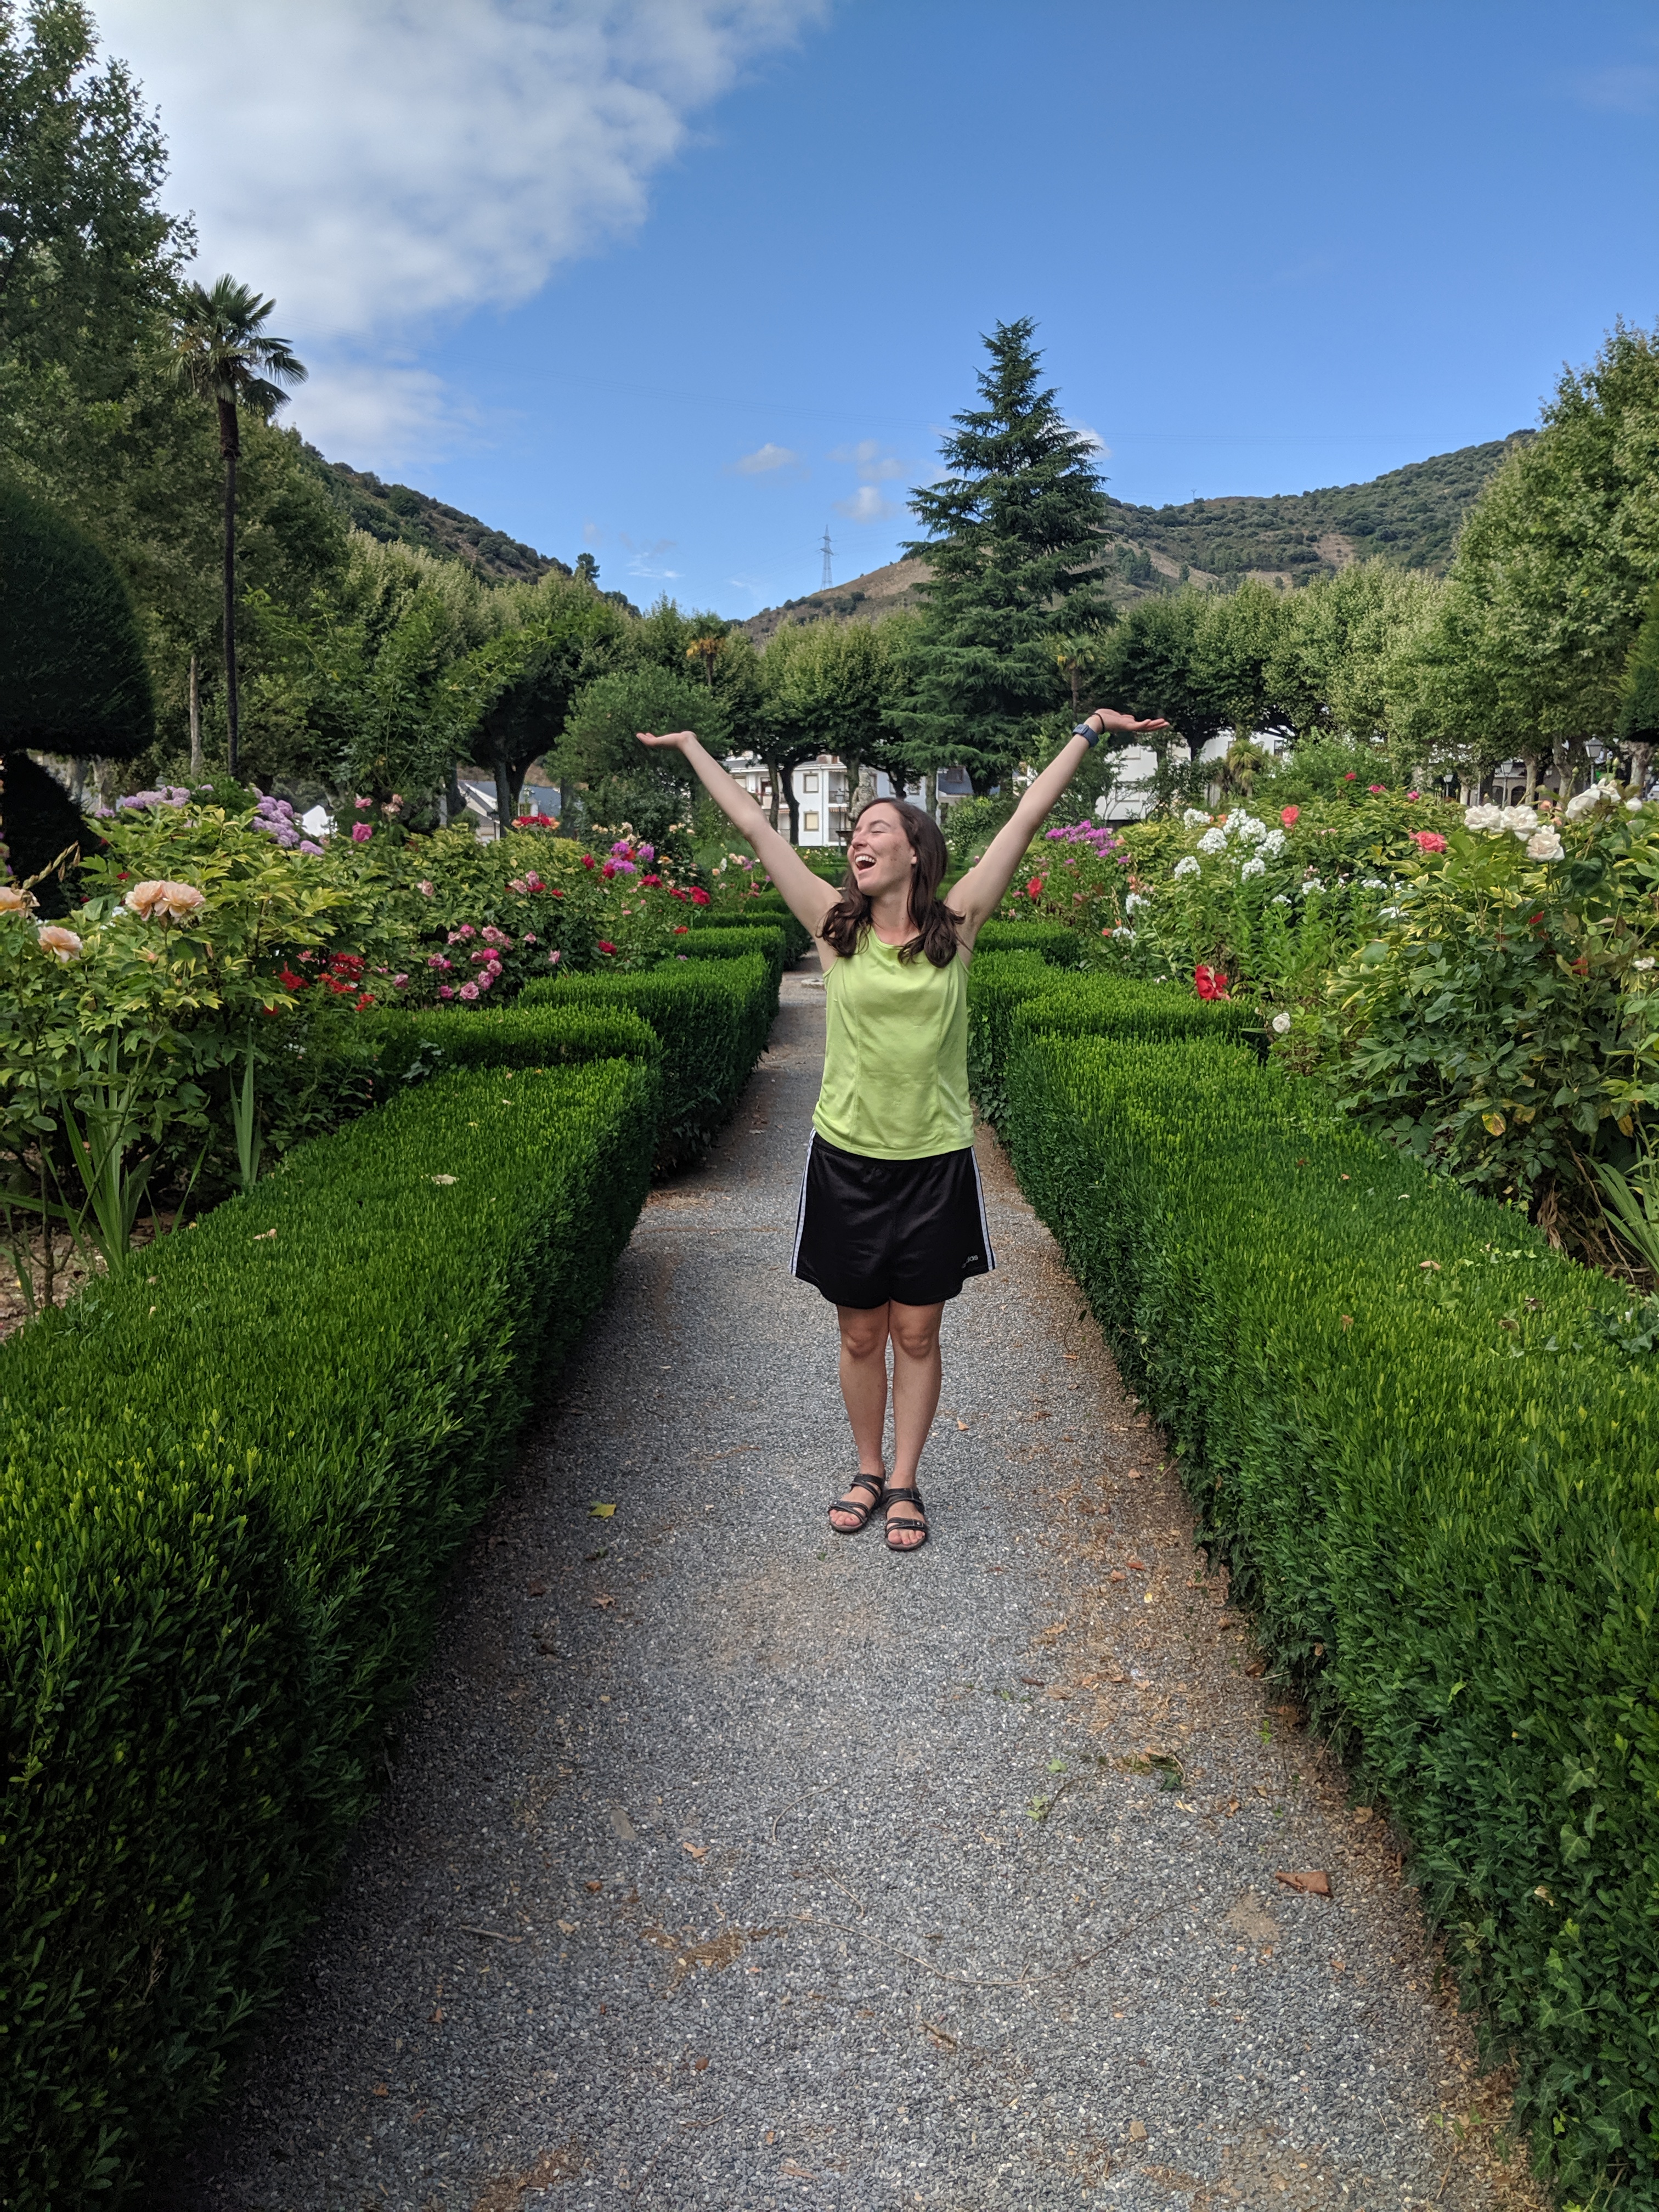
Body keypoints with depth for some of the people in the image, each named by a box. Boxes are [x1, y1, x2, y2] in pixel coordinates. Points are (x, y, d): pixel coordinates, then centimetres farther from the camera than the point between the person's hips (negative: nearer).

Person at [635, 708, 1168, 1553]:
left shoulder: (955, 925, -4)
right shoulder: (835, 928, -2)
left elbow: (1025, 819, -3)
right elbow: (755, 826, 2)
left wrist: (1087, 733, 0)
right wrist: (692, 747, 7)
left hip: (934, 1163, -1)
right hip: (846, 1159, 1)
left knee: (917, 1334, 9)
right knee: (860, 1334, 12)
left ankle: (906, 1483, 25)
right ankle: (869, 1472, 31)